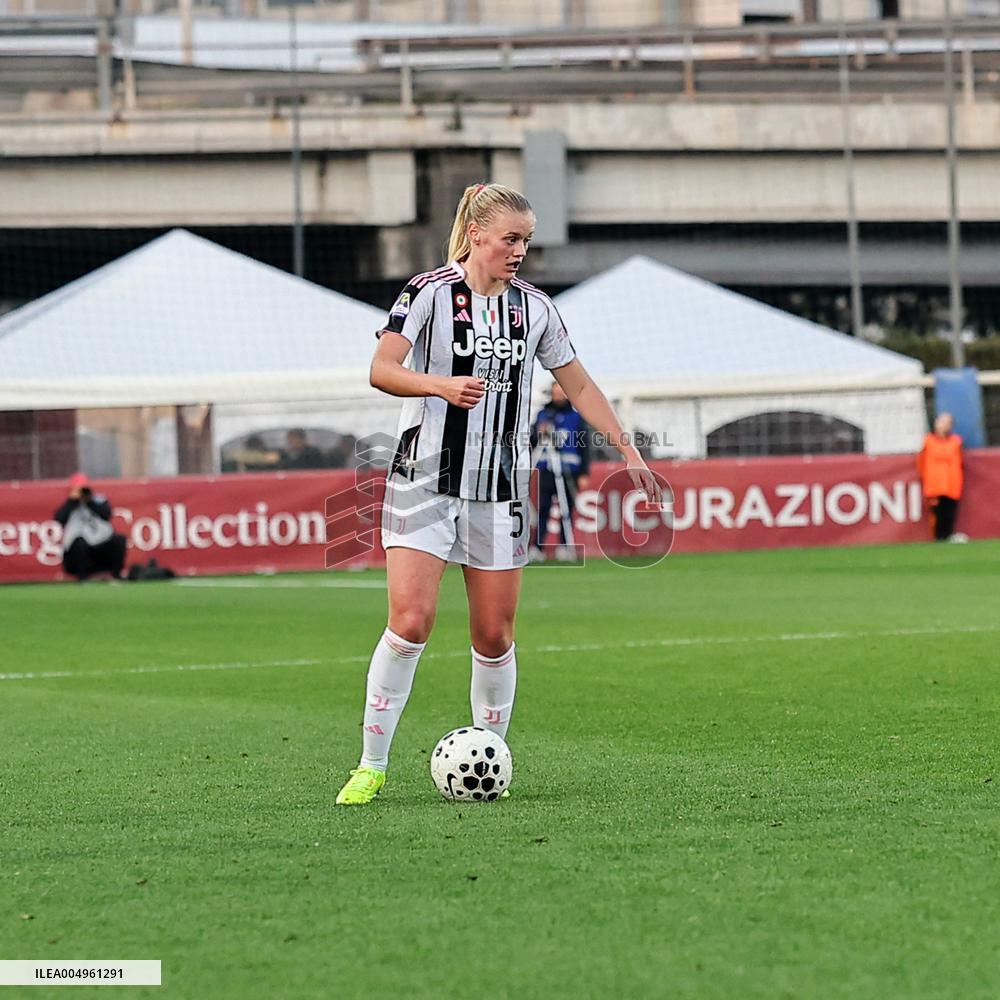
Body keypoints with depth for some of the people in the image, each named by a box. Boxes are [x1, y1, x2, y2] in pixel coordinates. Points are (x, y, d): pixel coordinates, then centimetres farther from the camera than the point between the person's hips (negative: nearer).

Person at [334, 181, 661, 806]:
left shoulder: (534, 307, 8)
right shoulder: (430, 293, -6)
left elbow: (579, 386, 16)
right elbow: (383, 370, -17)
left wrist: (628, 451, 8)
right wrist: (442, 385, -35)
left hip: (502, 490, 4)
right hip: (427, 480, -4)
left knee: (495, 637, 2)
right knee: (410, 621, -14)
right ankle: (372, 765, -5)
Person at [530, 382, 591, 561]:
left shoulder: (576, 416, 5)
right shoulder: (543, 414, 12)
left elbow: (584, 445, 5)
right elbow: (532, 443, 16)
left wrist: (584, 474, 0)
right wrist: (539, 433, -7)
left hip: (568, 471, -1)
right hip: (546, 470, 1)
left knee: (566, 510, -1)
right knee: (543, 509, -6)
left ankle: (565, 547, 5)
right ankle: (536, 547, -9)